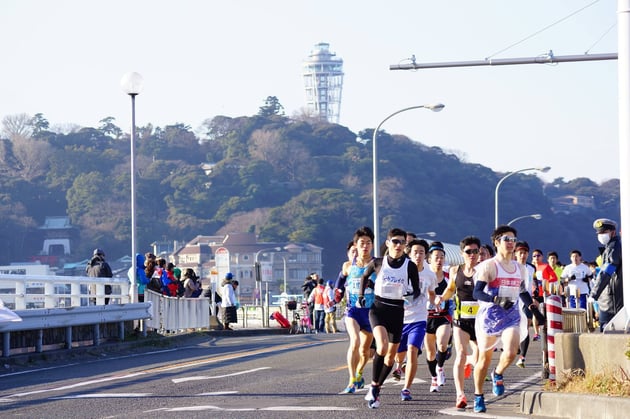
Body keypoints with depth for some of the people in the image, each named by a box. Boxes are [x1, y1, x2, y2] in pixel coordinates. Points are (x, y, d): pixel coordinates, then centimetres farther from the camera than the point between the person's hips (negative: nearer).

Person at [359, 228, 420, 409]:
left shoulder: (410, 266, -3)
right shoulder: (378, 263, -2)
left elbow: (416, 290, 2)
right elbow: (365, 277, 17)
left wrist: (411, 293, -19)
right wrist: (362, 294, 9)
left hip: (397, 311, 2)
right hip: (378, 309, -2)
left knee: (391, 354, 8)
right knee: (382, 346, -25)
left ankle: (376, 389, 27)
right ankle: (373, 386, -12)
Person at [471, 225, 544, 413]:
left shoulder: (520, 268, 11)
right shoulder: (488, 266, -7)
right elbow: (477, 292, -16)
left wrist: (534, 308, 16)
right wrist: (496, 300, -31)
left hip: (511, 316, 4)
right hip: (489, 315, -3)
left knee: (511, 352, -20)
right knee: (485, 358, 6)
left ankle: (498, 374, 13)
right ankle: (478, 397, 21)